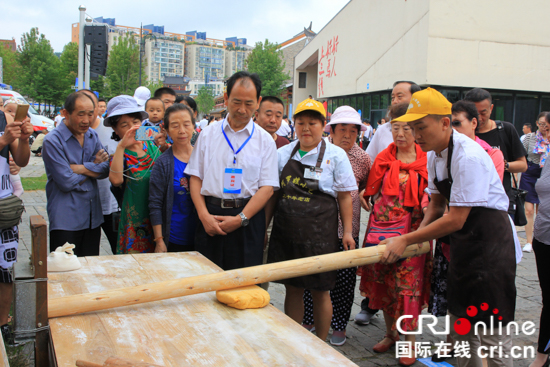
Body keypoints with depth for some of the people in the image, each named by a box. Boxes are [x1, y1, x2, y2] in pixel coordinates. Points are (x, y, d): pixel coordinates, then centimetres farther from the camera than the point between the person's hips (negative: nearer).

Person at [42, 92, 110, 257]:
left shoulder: (93, 136, 9)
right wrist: (93, 167, -3)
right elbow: (66, 182, -16)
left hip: (93, 217, 6)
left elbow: (105, 169, -1)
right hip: (65, 220, -6)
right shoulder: (52, 141, -11)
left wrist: (80, 168, -14)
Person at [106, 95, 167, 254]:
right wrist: (121, 147, -20)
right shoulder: (120, 156, 1)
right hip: (136, 222, -2)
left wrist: (166, 147, -15)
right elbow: (116, 180, -21)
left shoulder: (152, 146, 9)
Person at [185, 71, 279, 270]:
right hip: (211, 215, 1)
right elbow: (196, 177, 6)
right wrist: (203, 214, -8)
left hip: (248, 217, -1)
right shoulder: (208, 134, 8)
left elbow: (267, 187, -2)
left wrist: (240, 218, -12)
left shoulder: (265, 140, 4)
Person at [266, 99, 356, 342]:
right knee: (292, 288, 11)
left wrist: (347, 231, -5)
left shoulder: (336, 155, -1)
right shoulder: (283, 154, 8)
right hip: (286, 230, 3)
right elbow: (274, 194, 13)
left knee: (320, 291, 6)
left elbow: (344, 196, -1)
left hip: (320, 233, -3)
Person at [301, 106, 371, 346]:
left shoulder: (362, 158, 2)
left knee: (343, 278, 7)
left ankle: (339, 325, 25)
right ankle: (308, 319, 27)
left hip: (346, 227, 0)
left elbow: (365, 187, 17)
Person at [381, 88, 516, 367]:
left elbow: (455, 219, -24)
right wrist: (419, 234, 0)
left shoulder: (468, 157, -25)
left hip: (490, 241, -9)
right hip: (463, 240, 9)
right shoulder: (434, 155, 3)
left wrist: (405, 240, -19)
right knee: (460, 318, 17)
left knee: (491, 328, -3)